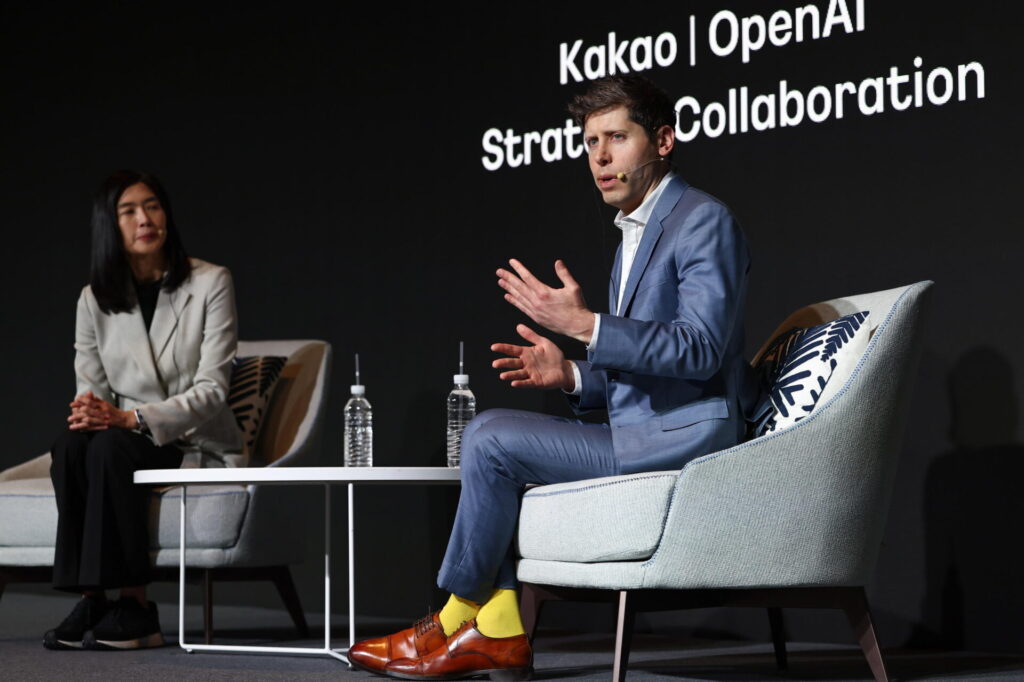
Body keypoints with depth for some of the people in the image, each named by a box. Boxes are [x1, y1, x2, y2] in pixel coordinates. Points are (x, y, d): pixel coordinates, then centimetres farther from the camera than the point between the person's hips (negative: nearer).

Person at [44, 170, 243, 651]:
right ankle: (90, 600, -28)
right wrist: (90, 412, -21)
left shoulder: (210, 283, -7)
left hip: (198, 446, -4)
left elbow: (212, 389, -13)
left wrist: (130, 417, -26)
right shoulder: (94, 299, 4)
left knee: (110, 446, -33)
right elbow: (91, 391, 6)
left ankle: (133, 606, -29)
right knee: (70, 445, -30)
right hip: (128, 439, 4)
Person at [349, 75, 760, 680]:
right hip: (642, 433, 10)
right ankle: (500, 631, -1)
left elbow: (701, 349, -22)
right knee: (489, 437, 6)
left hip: (687, 434, -10)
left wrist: (586, 325, -25)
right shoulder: (635, 236, 22)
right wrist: (570, 375, 4)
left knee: (492, 439, -14)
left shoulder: (704, 220, -10)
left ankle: (455, 620, 3)